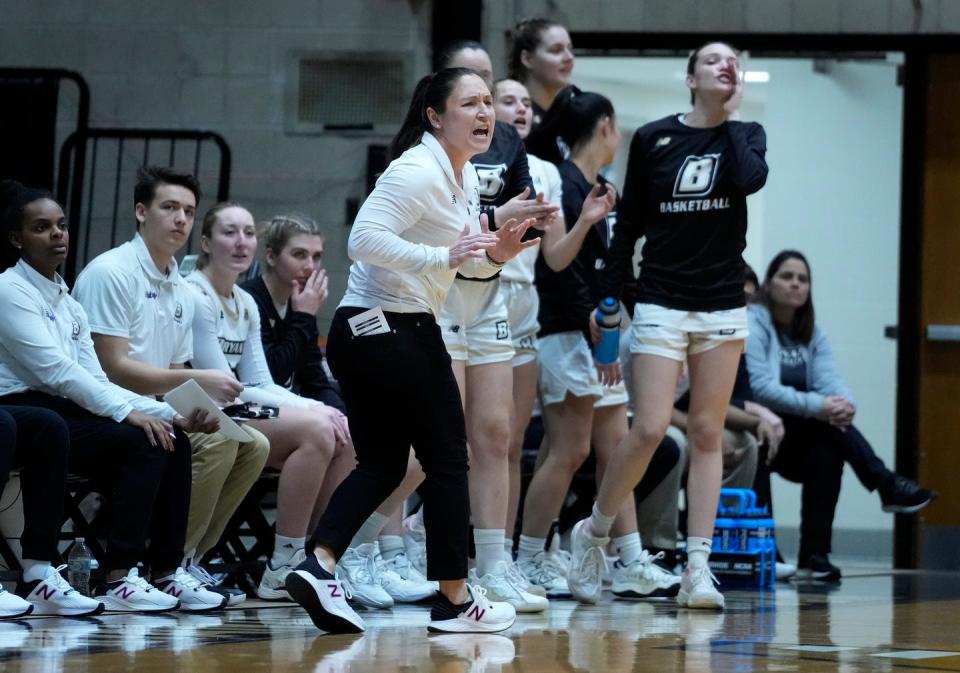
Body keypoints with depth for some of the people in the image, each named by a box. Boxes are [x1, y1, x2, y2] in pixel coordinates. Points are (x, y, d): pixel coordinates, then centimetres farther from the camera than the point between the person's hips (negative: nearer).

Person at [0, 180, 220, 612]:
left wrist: (168, 413, 0)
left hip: (64, 409, 8)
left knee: (173, 441, -9)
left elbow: (95, 380, 13)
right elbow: (55, 371, -17)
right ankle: (119, 580, -26)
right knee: (141, 442, -25)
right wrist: (127, 412, -22)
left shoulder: (66, 302, 19)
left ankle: (167, 572, -11)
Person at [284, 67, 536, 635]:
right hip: (390, 331, -10)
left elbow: (466, 262, 25)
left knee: (381, 464, 10)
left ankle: (319, 564, -5)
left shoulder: (467, 179, 14)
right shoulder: (418, 171, -17)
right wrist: (443, 256, -32)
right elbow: (364, 239, -27)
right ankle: (456, 598, 7)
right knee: (447, 459, 1)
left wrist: (494, 255, 4)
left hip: (363, 334, 10)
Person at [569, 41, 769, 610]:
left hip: (724, 305, 2)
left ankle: (698, 568, 2)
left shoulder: (746, 134, 5)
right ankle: (595, 530, 12)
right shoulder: (653, 139, 0)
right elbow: (629, 224, 4)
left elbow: (750, 179, -18)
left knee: (707, 434, 2)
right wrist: (610, 300, 1)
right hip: (662, 302, -2)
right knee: (650, 430, -10)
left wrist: (731, 117, -8)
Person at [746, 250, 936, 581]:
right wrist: (816, 406, -31)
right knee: (825, 421, -28)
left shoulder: (813, 335, 14)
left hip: (797, 444, 5)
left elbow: (829, 380, -4)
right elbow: (760, 386, -21)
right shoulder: (753, 324, -6)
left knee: (826, 452, -28)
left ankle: (814, 555, -31)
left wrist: (844, 404, -29)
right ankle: (888, 486, -30)